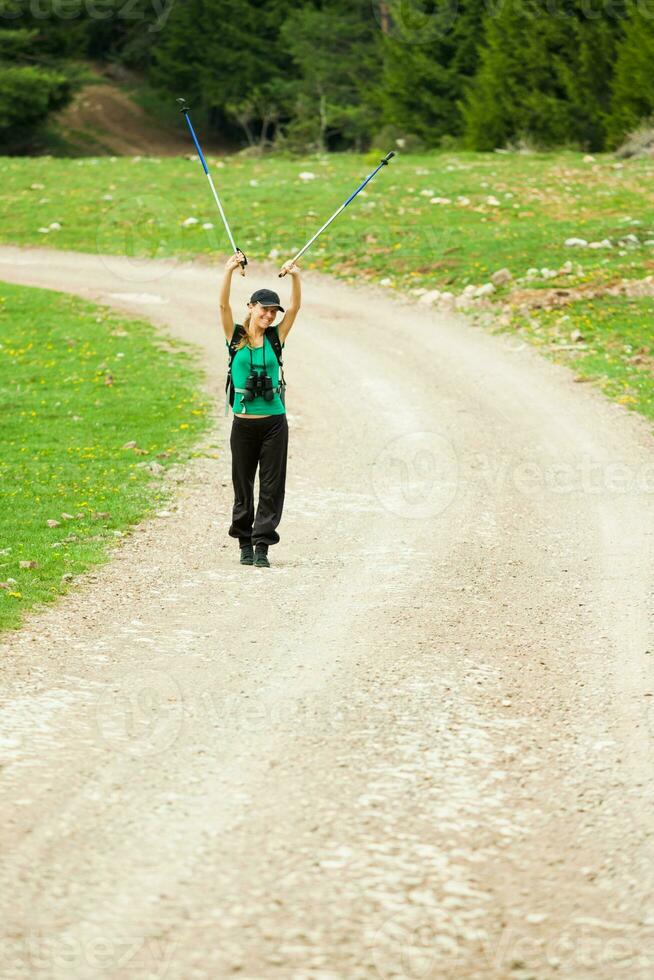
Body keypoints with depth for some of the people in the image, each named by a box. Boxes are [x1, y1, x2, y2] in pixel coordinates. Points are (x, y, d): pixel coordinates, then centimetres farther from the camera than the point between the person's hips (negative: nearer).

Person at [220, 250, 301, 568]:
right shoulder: (236, 336, 1)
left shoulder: (275, 337, 4)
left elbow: (295, 307, -5)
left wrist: (295, 276, -20)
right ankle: (245, 544, 20)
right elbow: (223, 305, -12)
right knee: (243, 485, 8)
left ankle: (262, 545, 2)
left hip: (274, 421, 1)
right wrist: (229, 272, -25)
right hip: (244, 422, -1)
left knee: (271, 487, -2)